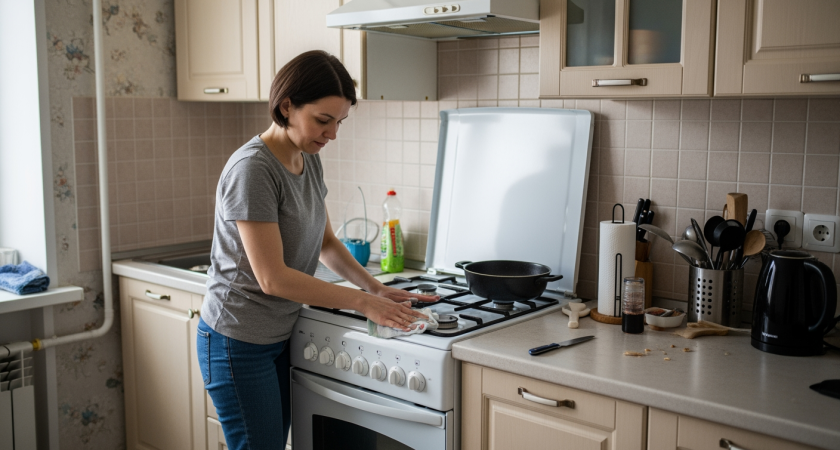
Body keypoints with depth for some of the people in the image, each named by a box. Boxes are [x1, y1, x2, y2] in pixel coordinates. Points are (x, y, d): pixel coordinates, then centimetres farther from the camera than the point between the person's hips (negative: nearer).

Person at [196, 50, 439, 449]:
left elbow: (325, 242, 14)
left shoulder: (310, 161, 4)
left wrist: (376, 288, -1)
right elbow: (272, 278, -24)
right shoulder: (252, 169, -22)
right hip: (239, 342, -8)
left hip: (281, 336, 8)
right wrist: (362, 302, -19)